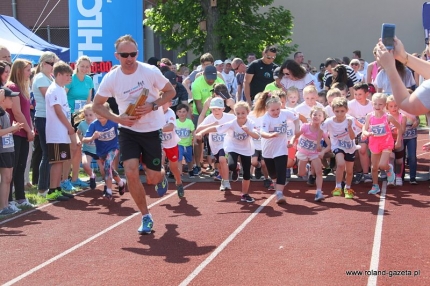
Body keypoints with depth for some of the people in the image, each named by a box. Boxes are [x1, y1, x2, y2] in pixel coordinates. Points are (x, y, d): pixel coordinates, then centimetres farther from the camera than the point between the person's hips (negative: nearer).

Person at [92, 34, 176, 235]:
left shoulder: (151, 72, -16)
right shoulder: (111, 78, -11)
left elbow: (170, 92, -3)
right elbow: (97, 105, -1)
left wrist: (152, 106, -20)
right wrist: (117, 118, -17)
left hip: (152, 130, -1)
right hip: (128, 130, 1)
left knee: (152, 178, 3)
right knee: (131, 173, -14)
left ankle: (161, 176, 43)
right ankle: (146, 217, 3)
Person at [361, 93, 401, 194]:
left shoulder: (388, 117, -13)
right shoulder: (369, 116, -7)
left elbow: (399, 128, -1)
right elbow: (364, 130, -5)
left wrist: (398, 141, 2)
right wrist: (367, 134, -29)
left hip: (386, 144, -3)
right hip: (374, 144, 3)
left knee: (382, 165, -20)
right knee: (374, 167, 11)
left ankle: (389, 168, 15)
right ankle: (375, 186, 27)